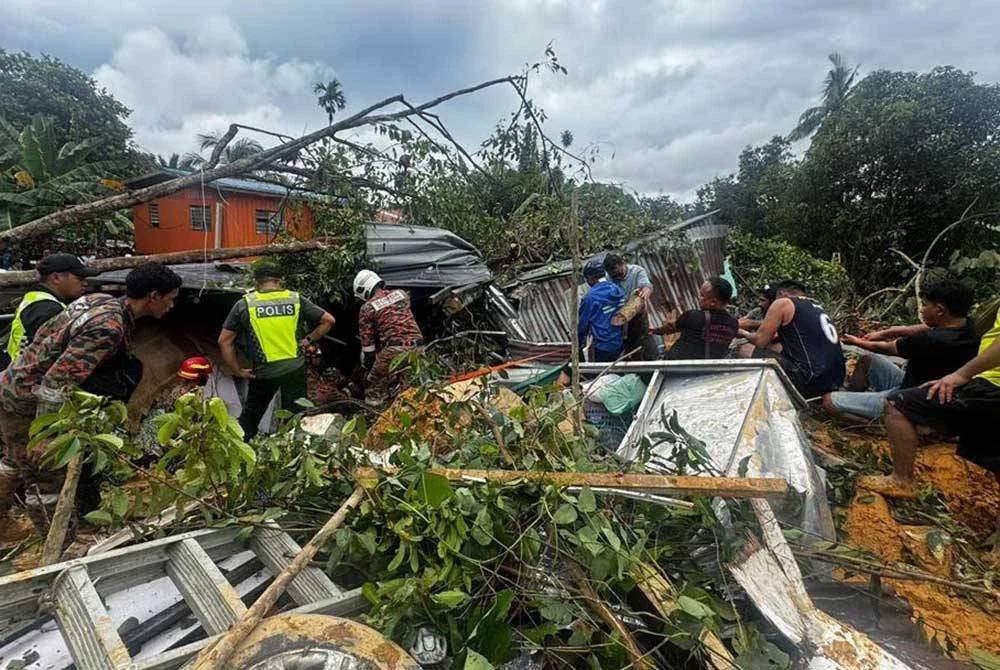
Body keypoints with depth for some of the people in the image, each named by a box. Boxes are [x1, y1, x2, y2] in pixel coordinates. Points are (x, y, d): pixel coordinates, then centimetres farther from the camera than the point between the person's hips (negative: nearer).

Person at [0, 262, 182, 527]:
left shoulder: (101, 300, -2)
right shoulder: (109, 327, -30)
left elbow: (46, 330, 13)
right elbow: (57, 381, -33)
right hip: (27, 401, -10)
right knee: (46, 479, 1)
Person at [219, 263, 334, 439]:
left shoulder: (244, 304, -1)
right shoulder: (296, 300, 0)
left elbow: (224, 341, -1)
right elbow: (328, 320, 2)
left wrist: (238, 371, 6)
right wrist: (308, 340, 7)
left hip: (263, 372, 0)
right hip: (294, 368, 0)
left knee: (250, 416, 21)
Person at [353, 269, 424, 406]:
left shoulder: (367, 308, 3)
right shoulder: (402, 293, 15)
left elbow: (367, 342, 6)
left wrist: (367, 367, 17)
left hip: (393, 350, -5)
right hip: (417, 347, 5)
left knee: (375, 388, 10)